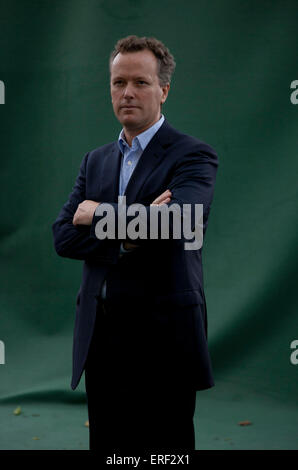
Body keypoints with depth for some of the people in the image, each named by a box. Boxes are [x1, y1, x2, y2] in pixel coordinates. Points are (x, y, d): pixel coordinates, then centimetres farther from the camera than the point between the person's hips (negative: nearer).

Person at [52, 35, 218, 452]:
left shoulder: (193, 156, -4)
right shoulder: (96, 160, 15)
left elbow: (174, 221, -23)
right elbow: (64, 236, 4)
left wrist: (98, 215, -9)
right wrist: (125, 237, -14)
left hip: (163, 339, -5)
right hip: (101, 340, 6)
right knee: (106, 446, 11)